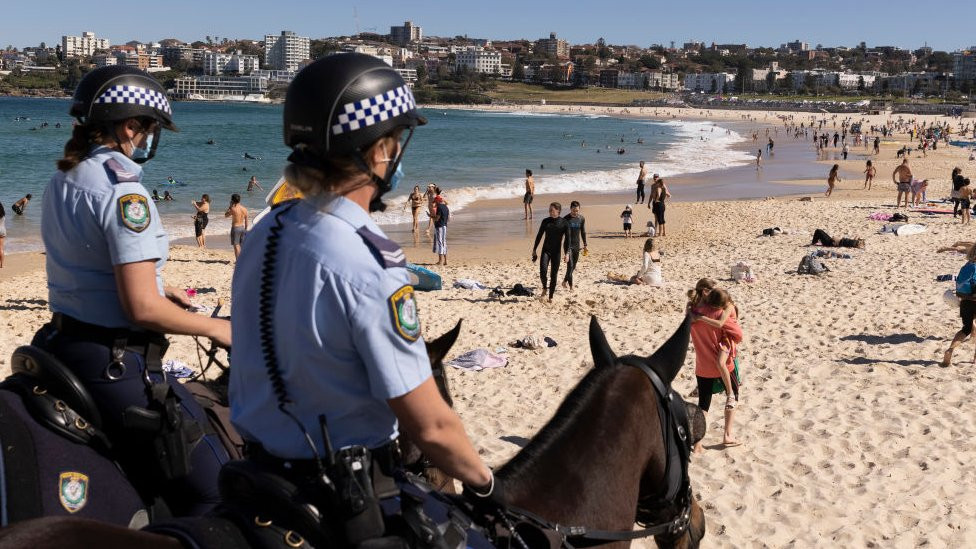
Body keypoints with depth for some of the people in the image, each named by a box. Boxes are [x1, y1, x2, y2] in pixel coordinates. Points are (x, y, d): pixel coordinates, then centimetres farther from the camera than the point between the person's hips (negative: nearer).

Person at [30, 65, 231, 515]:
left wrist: (155, 285, 24)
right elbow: (141, 307, -24)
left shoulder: (62, 181, 10)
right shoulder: (123, 191, -19)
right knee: (209, 492, -5)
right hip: (115, 363, -10)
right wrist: (216, 328, -11)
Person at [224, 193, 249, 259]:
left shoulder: (233, 209, -15)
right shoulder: (244, 209, 1)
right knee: (242, 245, 14)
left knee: (236, 245, -2)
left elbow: (225, 215, 2)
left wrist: (230, 206, 2)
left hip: (235, 228, -5)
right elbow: (246, 221, 7)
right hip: (242, 227, 6)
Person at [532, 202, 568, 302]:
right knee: (542, 271, -18)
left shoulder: (564, 223, -4)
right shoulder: (546, 221, 2)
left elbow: (568, 239, -2)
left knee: (554, 275, 3)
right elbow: (539, 236, 9)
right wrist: (534, 250, 8)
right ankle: (544, 289, 8)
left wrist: (567, 253, -9)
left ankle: (551, 297, 14)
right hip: (546, 250, 1)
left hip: (556, 252, -1)